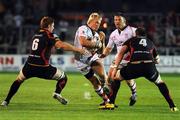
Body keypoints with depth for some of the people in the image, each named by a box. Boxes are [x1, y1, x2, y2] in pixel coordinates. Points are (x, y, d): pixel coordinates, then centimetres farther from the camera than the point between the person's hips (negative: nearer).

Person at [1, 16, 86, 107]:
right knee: (63, 77, 12)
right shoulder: (49, 35, -4)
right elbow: (62, 45, -17)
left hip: (29, 66, 5)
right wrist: (78, 50, -12)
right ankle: (57, 93, -11)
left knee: (18, 80, 28)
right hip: (42, 68, -5)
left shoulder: (35, 35, 16)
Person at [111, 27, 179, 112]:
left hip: (134, 67, -2)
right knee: (159, 82, 31)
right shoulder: (150, 43, 32)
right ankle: (172, 106, 23)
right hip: (149, 66, 2)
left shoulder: (131, 41, 26)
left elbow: (121, 52, 9)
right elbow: (157, 60, 40)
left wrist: (115, 68, 4)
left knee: (115, 77, 23)